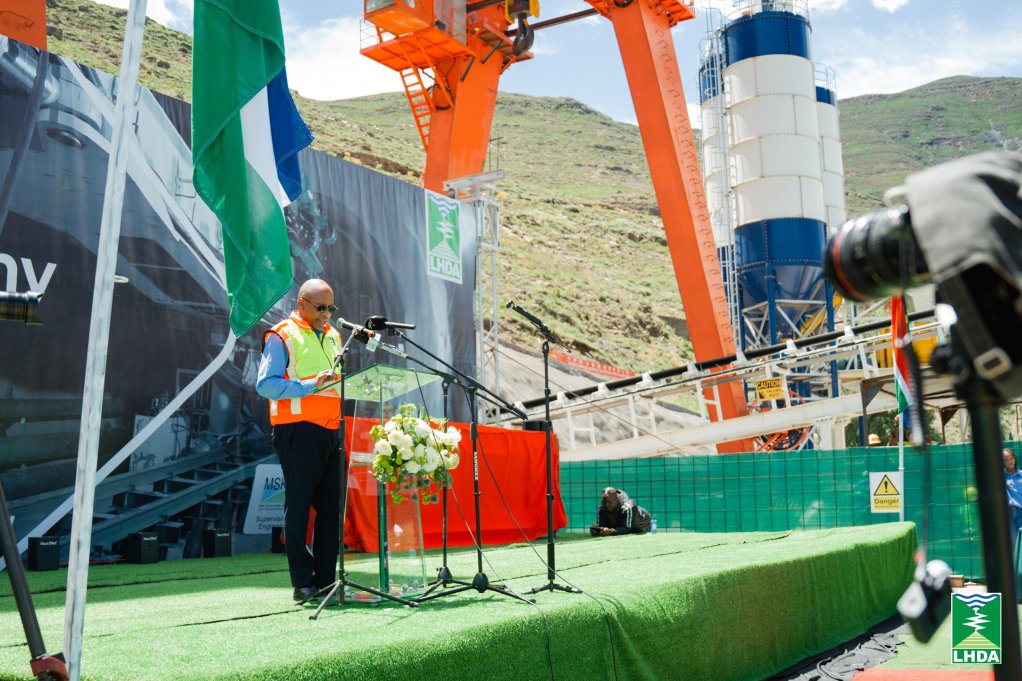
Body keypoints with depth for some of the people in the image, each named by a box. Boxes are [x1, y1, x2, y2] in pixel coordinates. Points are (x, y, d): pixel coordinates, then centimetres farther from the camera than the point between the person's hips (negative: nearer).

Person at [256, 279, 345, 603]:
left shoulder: (333, 336, 20)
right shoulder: (281, 336, -2)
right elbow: (266, 383, -12)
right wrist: (311, 385, -18)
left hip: (331, 430, 7)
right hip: (298, 430, -7)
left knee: (331, 505, 6)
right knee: (298, 506, -1)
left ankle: (325, 579, 14)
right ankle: (302, 582, 5)